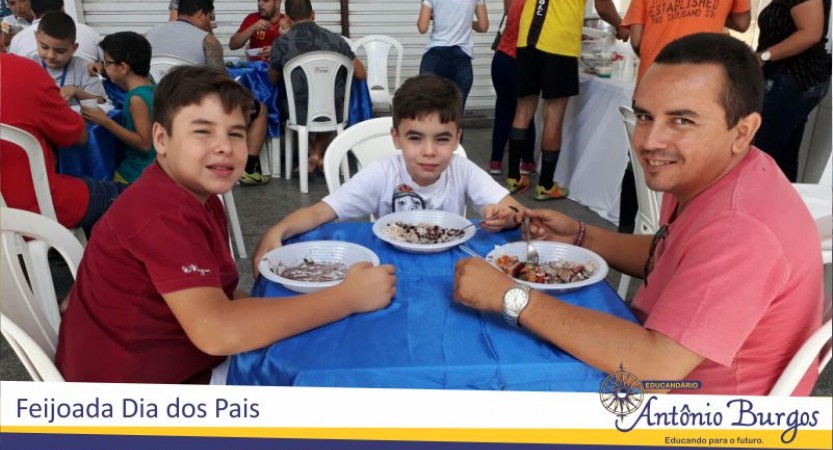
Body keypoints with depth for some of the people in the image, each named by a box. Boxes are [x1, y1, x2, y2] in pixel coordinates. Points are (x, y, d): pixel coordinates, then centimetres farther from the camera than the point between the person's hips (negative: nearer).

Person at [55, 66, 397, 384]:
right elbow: (216, 332, -35)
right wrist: (348, 297, -29)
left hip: (174, 366, 8)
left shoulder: (199, 195, 3)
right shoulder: (163, 214, -25)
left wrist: (287, 313, -11)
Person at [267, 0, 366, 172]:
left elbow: (273, 81, 9)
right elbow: (361, 75, 3)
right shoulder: (335, 39, -2)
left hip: (300, 114, -1)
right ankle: (319, 155, 29)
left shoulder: (281, 43, -6)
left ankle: (313, 154, 26)